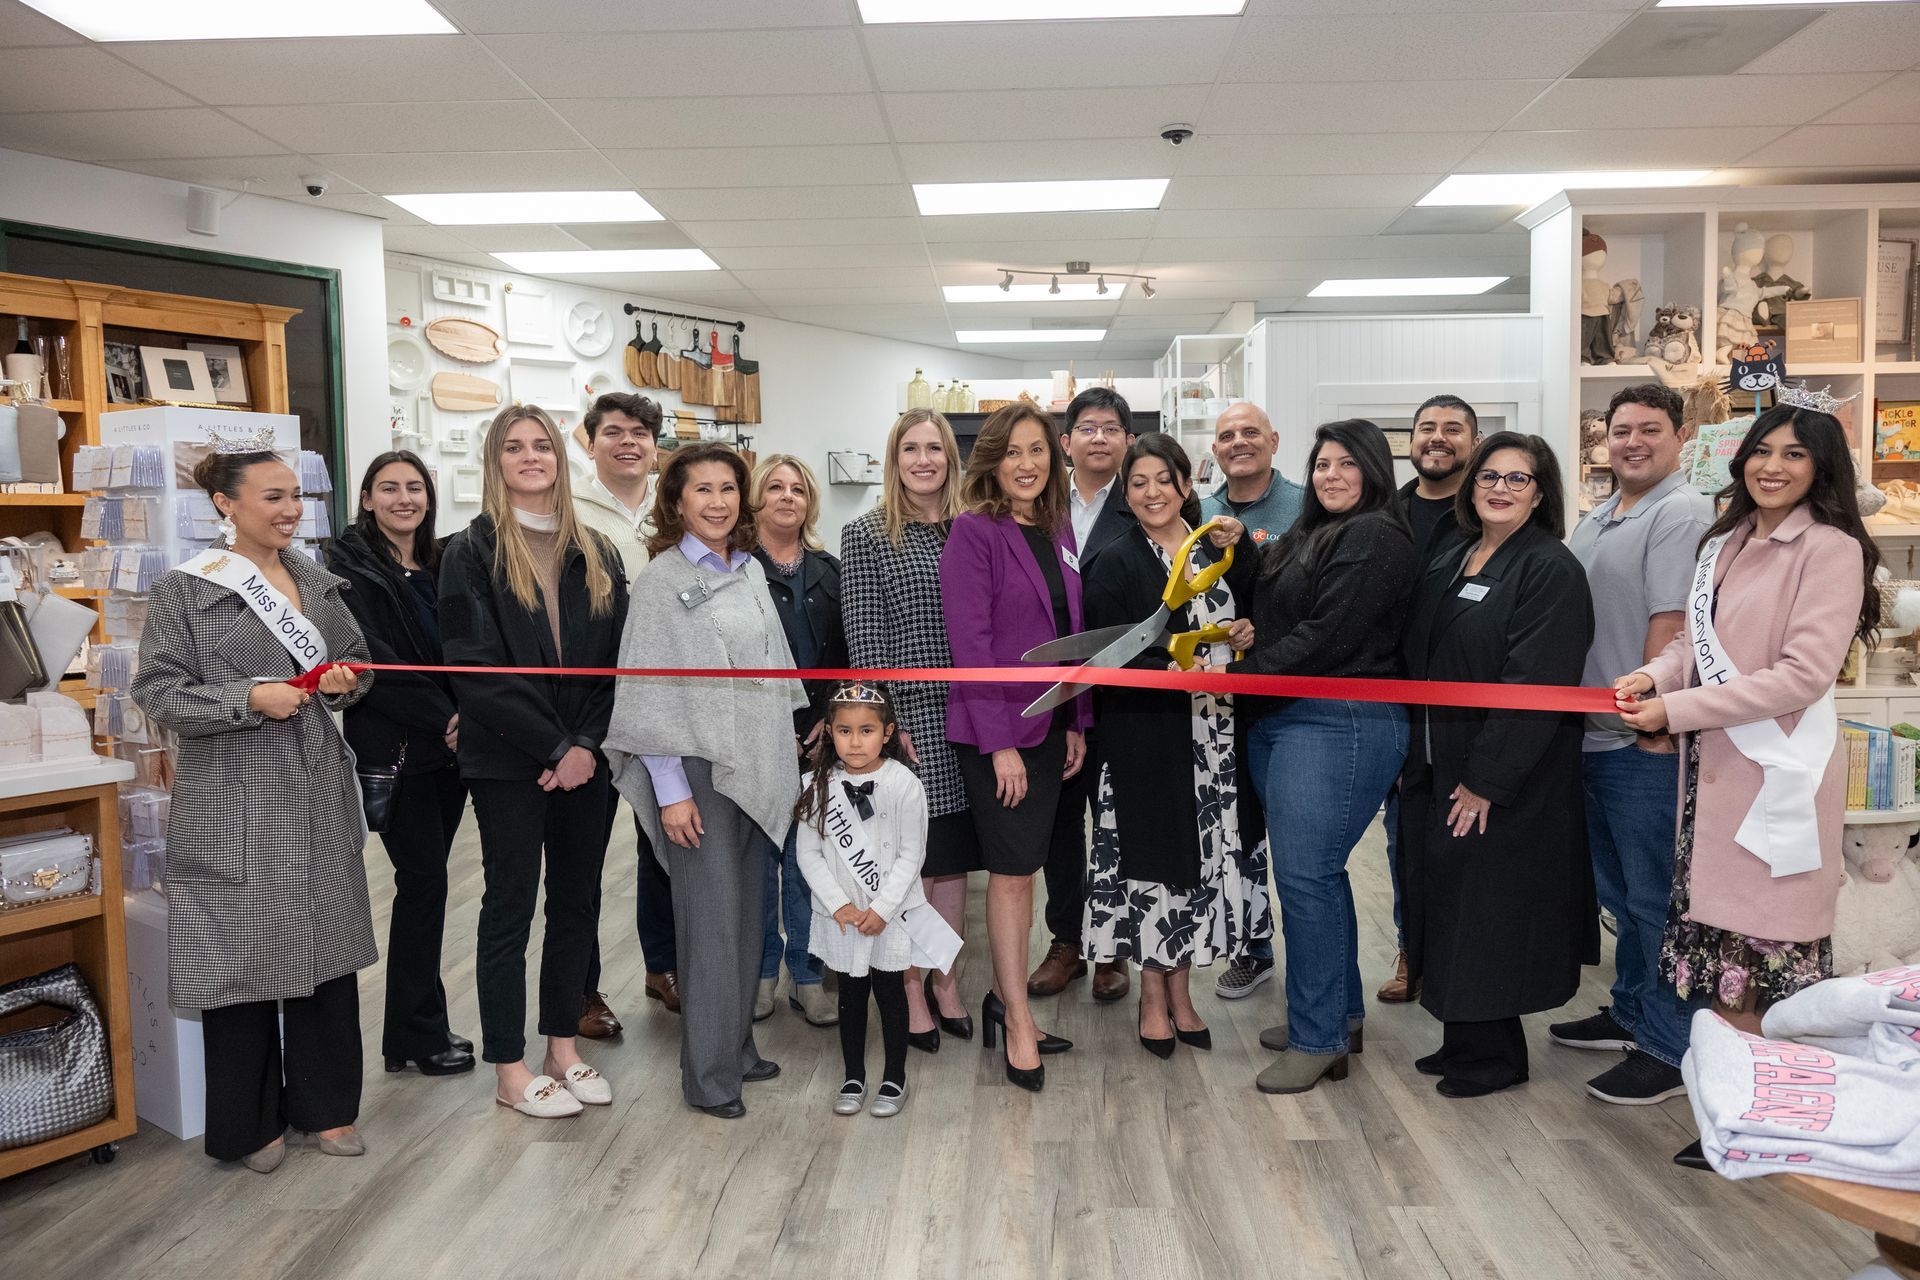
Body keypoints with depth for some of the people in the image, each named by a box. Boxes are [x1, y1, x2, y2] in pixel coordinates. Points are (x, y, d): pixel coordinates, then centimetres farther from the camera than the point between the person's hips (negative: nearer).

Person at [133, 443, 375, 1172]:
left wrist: (347, 680, -3)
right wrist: (250, 699, -21)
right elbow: (157, 691, -9)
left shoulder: (315, 582, 10)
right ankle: (249, 1124, 21)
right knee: (242, 952, 3)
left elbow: (354, 658, 19)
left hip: (317, 796, 5)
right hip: (233, 805, -5)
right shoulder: (183, 592, -6)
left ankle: (325, 1104, 26)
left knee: (327, 946, 10)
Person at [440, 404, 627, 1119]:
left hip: (584, 758, 5)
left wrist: (587, 744, -8)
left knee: (576, 900, 11)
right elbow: (477, 668, -12)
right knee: (511, 905, 3)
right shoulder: (472, 552, -4)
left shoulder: (594, 554, 10)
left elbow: (616, 659, 5)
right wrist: (554, 747, -14)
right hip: (508, 760, -4)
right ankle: (509, 1070, 14)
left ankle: (562, 1049, 25)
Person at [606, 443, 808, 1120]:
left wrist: (785, 762, 14)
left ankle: (737, 1044, 25)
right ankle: (709, 1074, 7)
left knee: (748, 912, 12)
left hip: (759, 772, 6)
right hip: (701, 772, -6)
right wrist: (669, 790, -14)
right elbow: (648, 691, -10)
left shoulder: (752, 571, 11)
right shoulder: (660, 580, -7)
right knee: (711, 919, -3)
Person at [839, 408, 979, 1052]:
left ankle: (945, 981, 27)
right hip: (906, 716, -4)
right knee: (912, 860, 3)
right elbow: (862, 637, -7)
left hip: (965, 715, 4)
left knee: (954, 855, 13)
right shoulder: (865, 535, -3)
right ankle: (910, 992, 18)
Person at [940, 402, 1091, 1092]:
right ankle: (1018, 1024, 11)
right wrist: (999, 741, -17)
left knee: (1024, 866, 13)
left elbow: (1071, 631, 13)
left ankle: (1005, 996, 27)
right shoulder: (973, 532, -11)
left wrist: (1078, 722, 8)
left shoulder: (1058, 532, 9)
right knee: (1012, 870, 0)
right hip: (993, 730, -6)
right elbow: (970, 642, -15)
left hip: (1050, 723, 6)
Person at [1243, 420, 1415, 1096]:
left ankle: (1319, 1039, 3)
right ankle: (1340, 1011, 27)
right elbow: (1268, 616, 20)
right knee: (1314, 872, 14)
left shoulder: (1375, 538, -9)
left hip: (1339, 724, -9)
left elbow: (1326, 638, -17)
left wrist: (1242, 674, -15)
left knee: (1305, 875, -8)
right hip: (1279, 720, 9)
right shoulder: (1308, 537, 20)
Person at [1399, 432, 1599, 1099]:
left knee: (1487, 912, 2)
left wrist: (1485, 780, -21)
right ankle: (1464, 1039, 30)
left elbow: (1534, 684, -20)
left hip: (1507, 781, -8)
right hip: (1436, 769, 8)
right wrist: (1413, 756, 10)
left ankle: (1495, 1054, 20)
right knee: (1449, 907, 15)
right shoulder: (1448, 563, 11)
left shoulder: (1550, 570, -13)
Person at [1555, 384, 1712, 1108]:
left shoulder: (1680, 514, -12)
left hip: (1645, 744, -9)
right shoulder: (1595, 520, 17)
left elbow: (1669, 622, -19)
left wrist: (1652, 720, -21)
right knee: (1618, 889, 19)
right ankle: (1631, 1014, 34)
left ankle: (1671, 1050, 12)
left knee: (1655, 897, 0)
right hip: (1593, 736, 9)